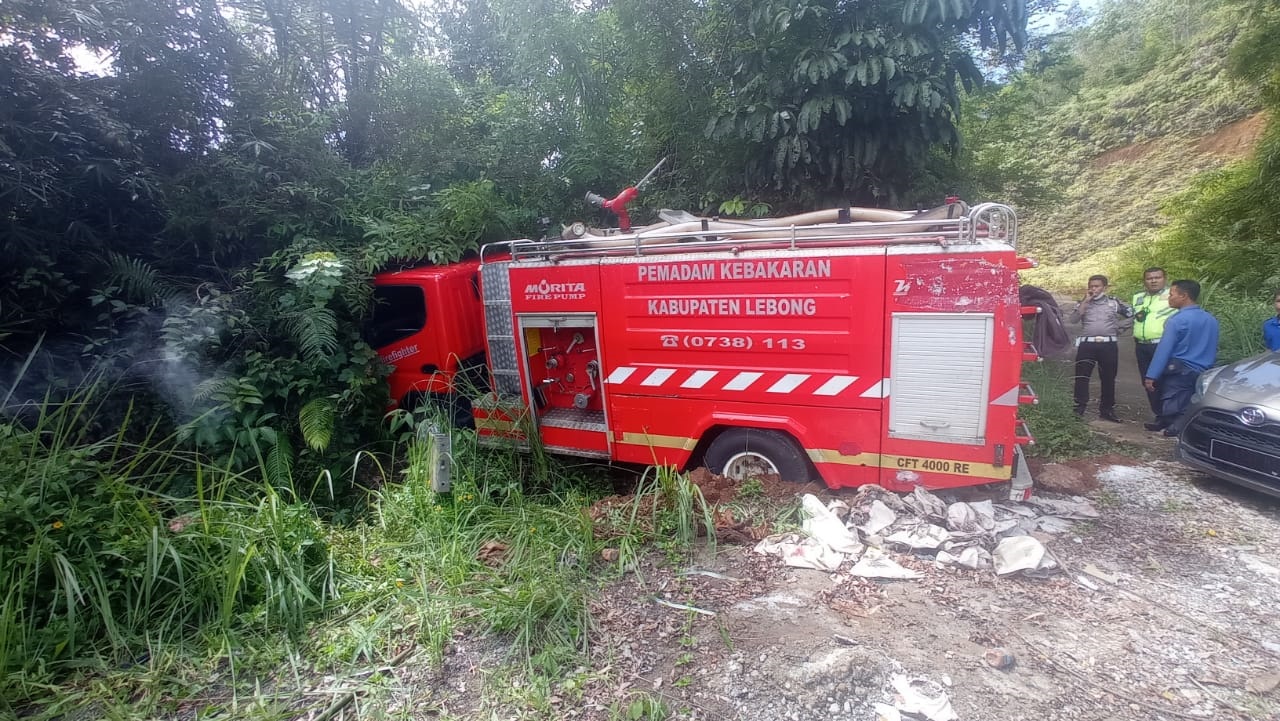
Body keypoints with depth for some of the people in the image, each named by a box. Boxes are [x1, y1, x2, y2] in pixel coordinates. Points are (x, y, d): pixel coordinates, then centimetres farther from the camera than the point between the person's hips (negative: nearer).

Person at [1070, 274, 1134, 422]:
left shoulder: (1114, 302, 7)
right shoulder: (1083, 303, 8)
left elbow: (1131, 312, 13)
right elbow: (1073, 319, -7)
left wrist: (1118, 326, 9)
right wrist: (1085, 301, -9)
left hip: (1108, 345, 1)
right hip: (1087, 344, -1)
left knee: (1108, 378, 8)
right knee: (1082, 376, -5)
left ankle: (1106, 410, 18)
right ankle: (1080, 407, 1)